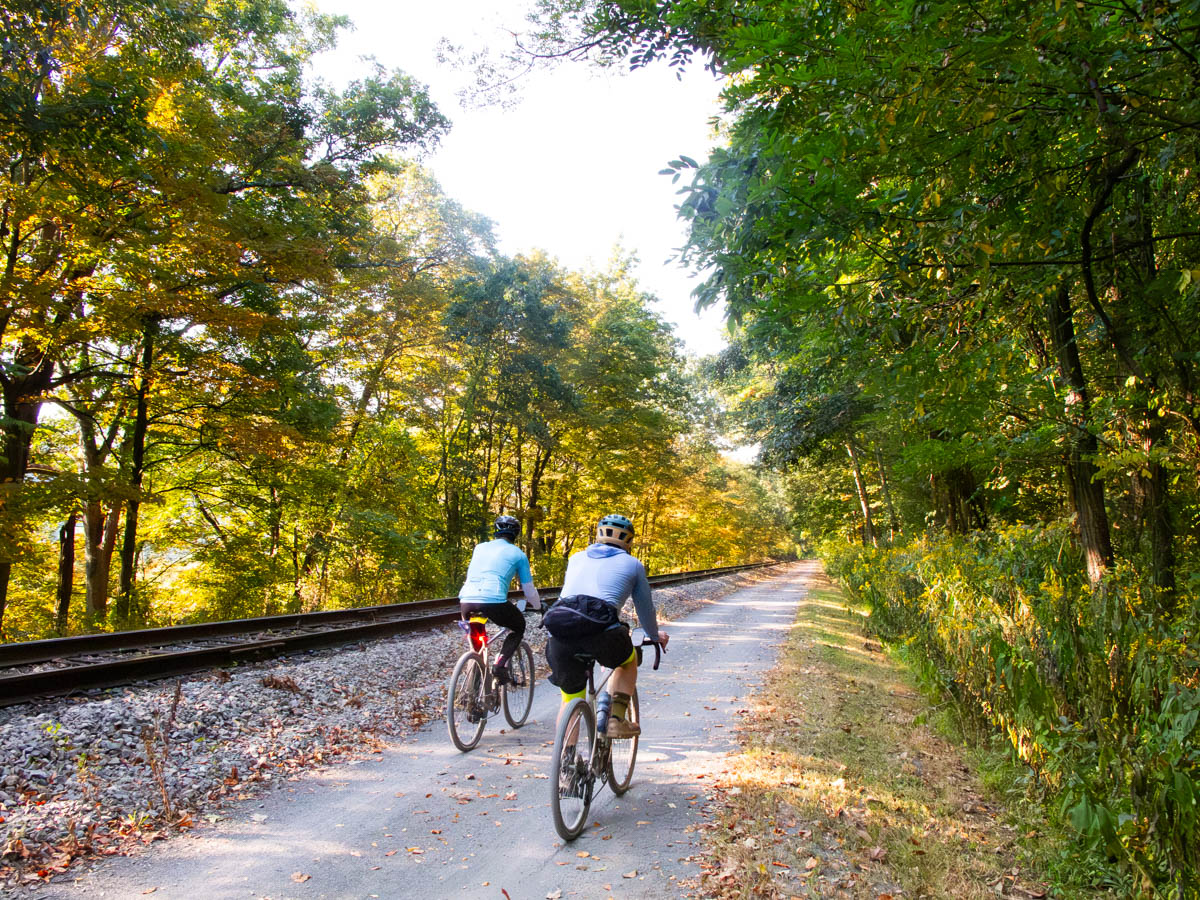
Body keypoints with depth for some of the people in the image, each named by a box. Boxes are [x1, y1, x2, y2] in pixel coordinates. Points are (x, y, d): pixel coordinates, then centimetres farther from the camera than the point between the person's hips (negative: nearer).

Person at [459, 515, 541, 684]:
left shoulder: (480, 547, 25)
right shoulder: (517, 553, 15)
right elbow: (529, 590, 18)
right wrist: (539, 607, 36)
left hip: (466, 601, 4)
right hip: (494, 601, -4)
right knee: (518, 627, 24)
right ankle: (500, 665, 4)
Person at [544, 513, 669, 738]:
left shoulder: (577, 558, 29)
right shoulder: (632, 564, 21)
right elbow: (645, 608, 30)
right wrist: (655, 635, 50)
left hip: (560, 630, 3)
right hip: (600, 629, -3)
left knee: (570, 699, 22)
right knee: (629, 660, 30)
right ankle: (616, 720, 16)